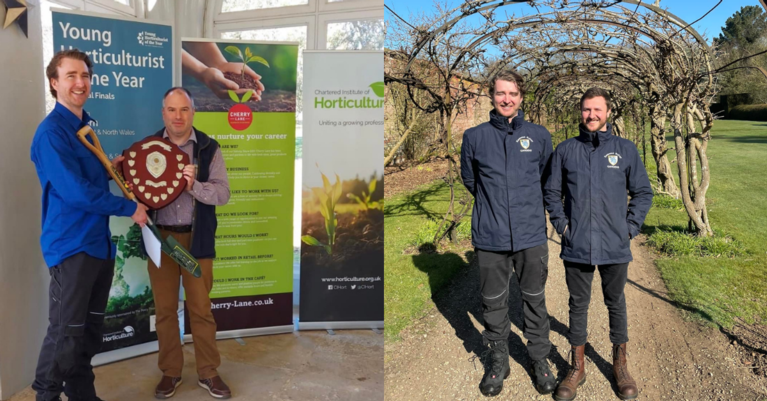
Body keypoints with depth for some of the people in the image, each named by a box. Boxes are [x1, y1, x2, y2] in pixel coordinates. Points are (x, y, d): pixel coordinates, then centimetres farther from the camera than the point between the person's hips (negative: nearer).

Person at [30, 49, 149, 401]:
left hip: (99, 242, 9)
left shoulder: (83, 127, 13)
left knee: (90, 329, 16)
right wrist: (130, 208, -13)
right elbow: (75, 191, -21)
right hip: (72, 245, -8)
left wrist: (108, 169, 1)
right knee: (65, 332, -1)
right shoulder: (52, 132, -15)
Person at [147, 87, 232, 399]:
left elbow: (223, 193, -9)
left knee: (201, 308, 7)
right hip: (160, 237, 1)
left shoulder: (208, 148, -1)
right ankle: (170, 372, 25)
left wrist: (194, 186, -26)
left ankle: (208, 373, 21)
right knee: (164, 308, 9)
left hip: (196, 238, -1)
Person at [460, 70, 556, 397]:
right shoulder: (475, 137, 1)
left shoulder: (539, 136, 2)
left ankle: (539, 359, 29)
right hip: (490, 236, 0)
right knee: (493, 302, 11)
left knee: (534, 299, 11)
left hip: (531, 236, 0)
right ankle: (498, 360, 28)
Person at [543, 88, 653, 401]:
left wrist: (630, 228, -1)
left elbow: (643, 193, 7)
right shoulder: (565, 150, 1)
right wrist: (561, 224, 0)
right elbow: (551, 192, 9)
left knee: (616, 304, 14)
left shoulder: (626, 149, 1)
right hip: (576, 247, 0)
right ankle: (577, 367, 26)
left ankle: (620, 364, 32)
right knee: (578, 305, 11)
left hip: (615, 247, 0)